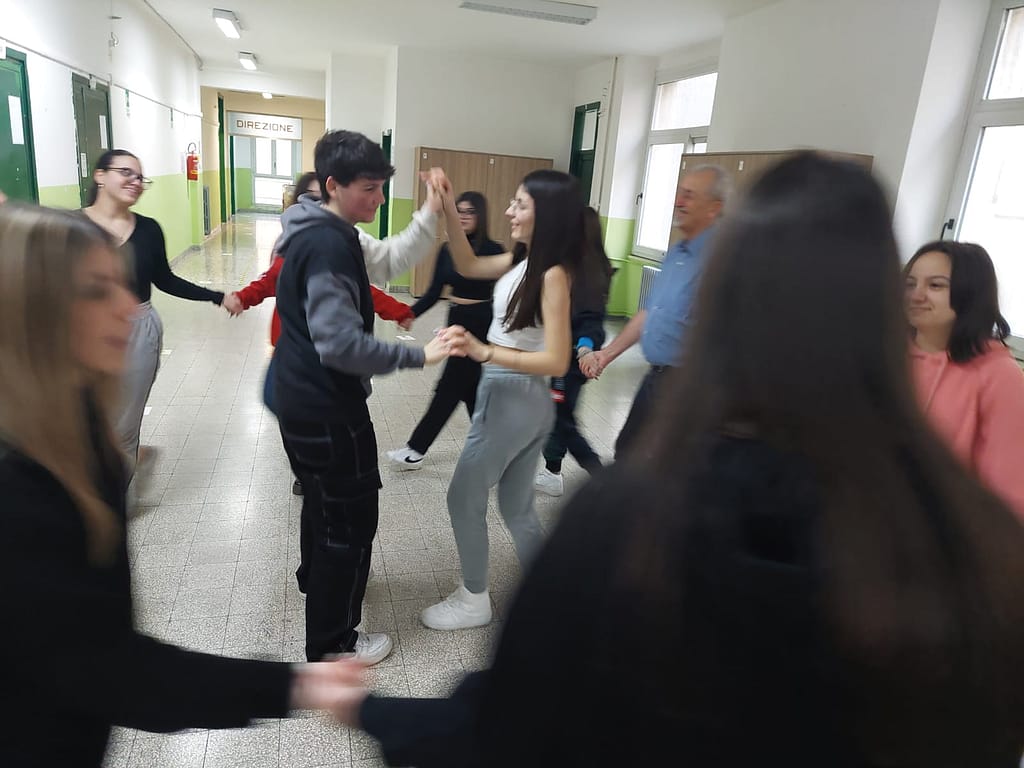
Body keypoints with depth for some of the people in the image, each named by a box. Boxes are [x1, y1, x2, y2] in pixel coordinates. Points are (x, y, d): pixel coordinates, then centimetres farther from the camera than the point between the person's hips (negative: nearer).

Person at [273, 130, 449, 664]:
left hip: (302, 399, 11)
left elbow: (386, 264, 16)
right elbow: (341, 343, -30)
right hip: (327, 409, -11)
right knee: (352, 519, 4)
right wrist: (418, 356, -25)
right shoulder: (328, 244, -24)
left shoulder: (317, 234, 8)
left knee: (322, 496, 30)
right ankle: (332, 641, 21)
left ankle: (314, 576, 55)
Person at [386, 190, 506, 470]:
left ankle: (416, 449, 10)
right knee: (470, 389, 14)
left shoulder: (493, 251, -11)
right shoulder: (446, 250, 4)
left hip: (481, 325, -6)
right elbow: (434, 292, 2)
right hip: (456, 321, 6)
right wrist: (410, 313, -12)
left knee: (449, 387, 0)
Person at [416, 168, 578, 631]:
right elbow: (468, 266, 15)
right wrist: (448, 211, 4)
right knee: (516, 508, 19)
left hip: (514, 401, -9)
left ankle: (473, 601, 26)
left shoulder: (552, 275, -21)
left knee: (463, 498, 9)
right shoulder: (524, 261, 4)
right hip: (521, 401, 9)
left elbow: (556, 362, -24)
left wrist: (483, 351, -33)